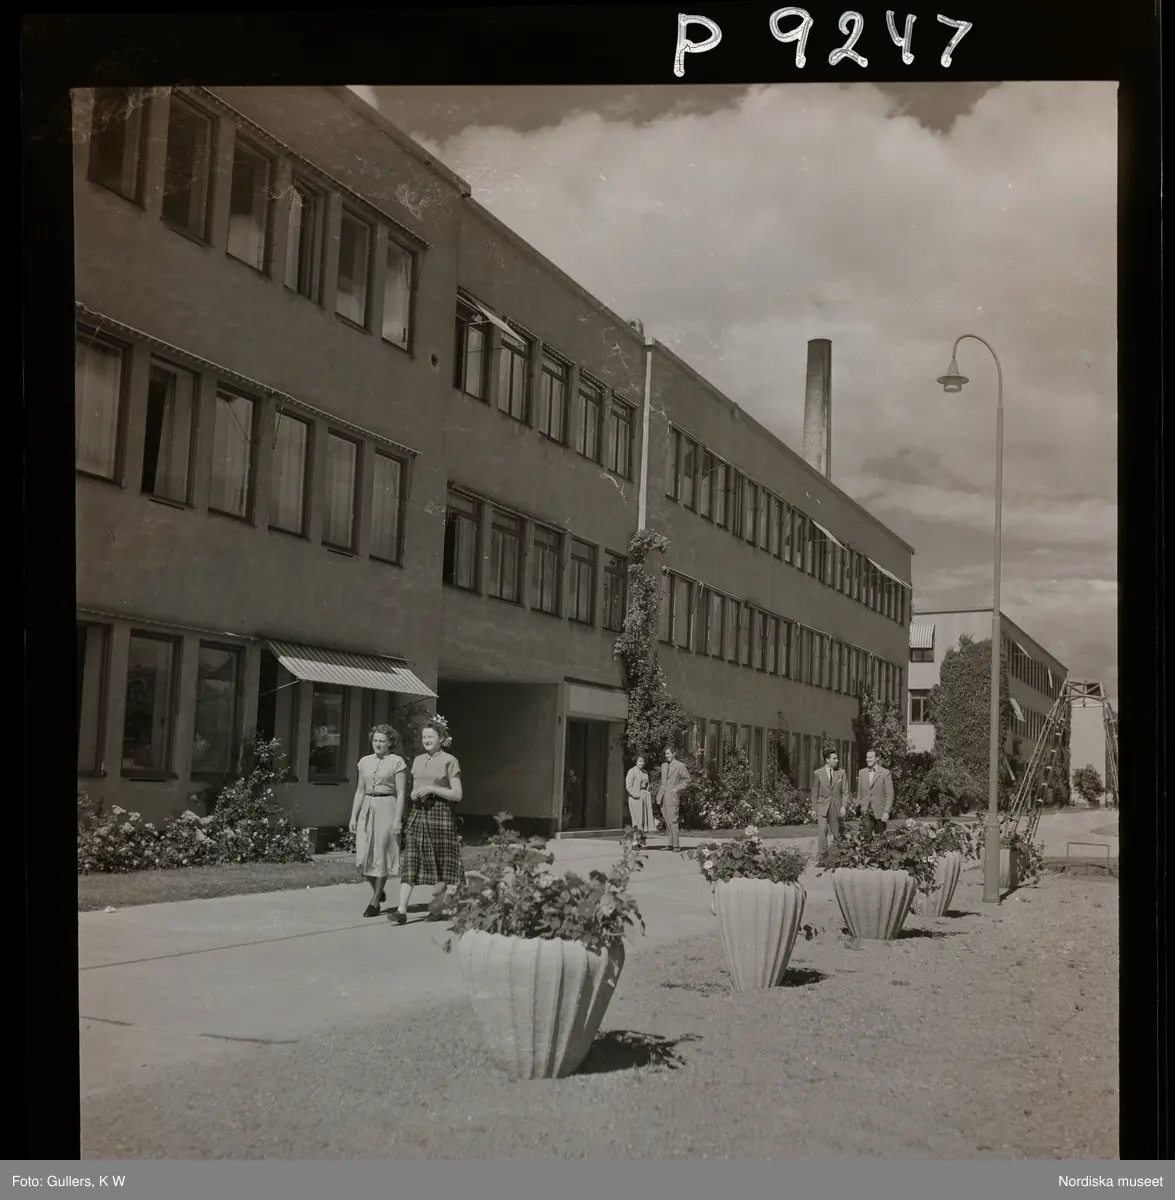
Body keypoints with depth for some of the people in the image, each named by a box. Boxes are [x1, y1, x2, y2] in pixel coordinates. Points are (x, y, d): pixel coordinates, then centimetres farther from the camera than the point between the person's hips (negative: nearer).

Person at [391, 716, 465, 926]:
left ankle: (438, 907, 15)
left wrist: (432, 789, -15)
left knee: (441, 862, 3)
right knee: (410, 860, -5)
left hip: (439, 814, -4)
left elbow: (457, 794, -6)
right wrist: (413, 794, -1)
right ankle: (402, 910, -11)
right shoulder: (418, 760, 13)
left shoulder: (449, 761, -3)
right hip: (417, 813, 5)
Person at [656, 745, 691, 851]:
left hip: (672, 797, -7)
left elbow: (687, 780, 0)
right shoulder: (663, 765, 17)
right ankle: (671, 844, 11)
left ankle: (676, 845, -10)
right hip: (662, 797, 7)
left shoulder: (680, 766, -2)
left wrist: (677, 789, -9)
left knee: (673, 821, -11)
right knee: (667, 822, 7)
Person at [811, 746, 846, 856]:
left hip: (836, 807, 2)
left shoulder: (841, 773, 5)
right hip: (822, 808, -2)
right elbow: (814, 793, 3)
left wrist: (843, 806, -5)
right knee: (822, 832, -13)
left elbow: (843, 791, 6)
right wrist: (814, 809, 0)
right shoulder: (817, 773, -1)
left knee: (836, 833, 7)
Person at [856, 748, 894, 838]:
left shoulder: (885, 773, -3)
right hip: (865, 812, 3)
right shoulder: (862, 772, 10)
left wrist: (886, 812, -13)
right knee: (866, 838, -6)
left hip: (879, 813, -3)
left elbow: (890, 794, -5)